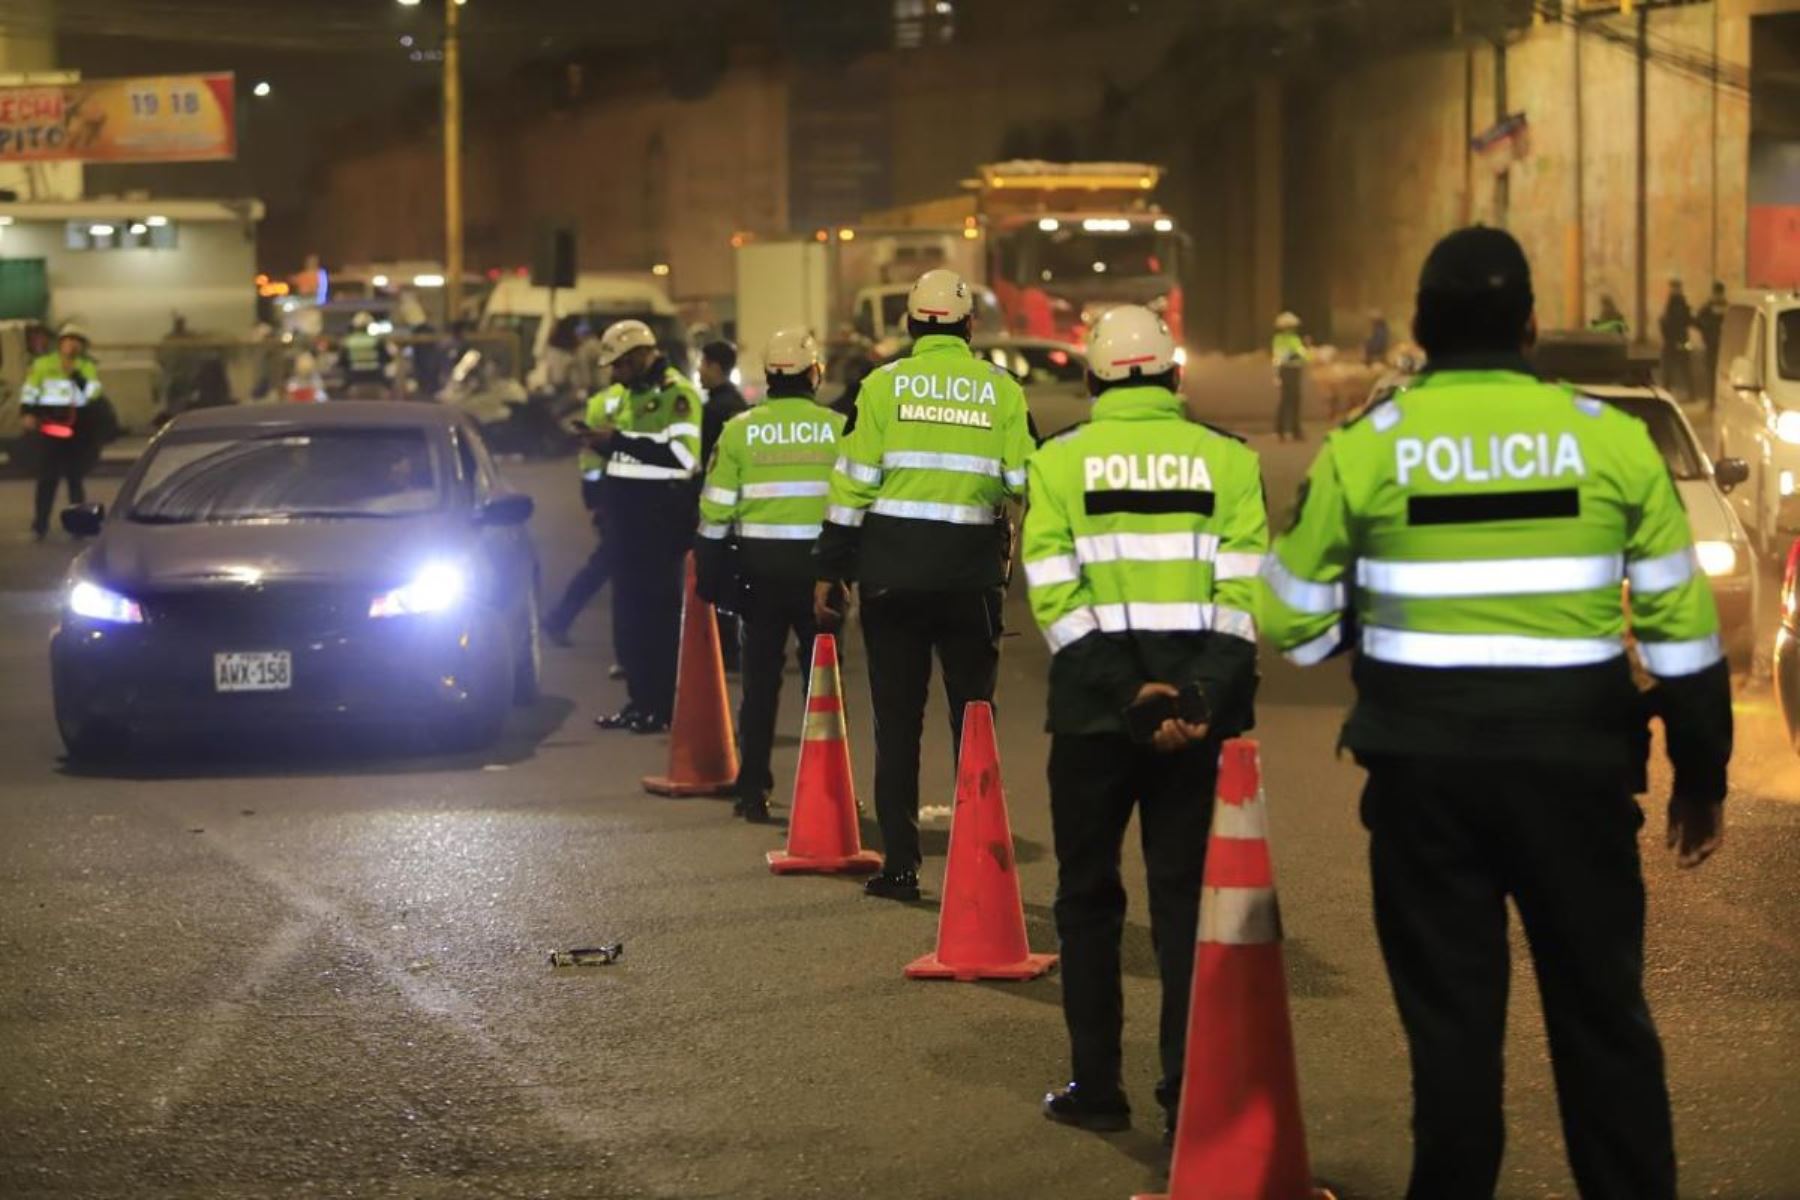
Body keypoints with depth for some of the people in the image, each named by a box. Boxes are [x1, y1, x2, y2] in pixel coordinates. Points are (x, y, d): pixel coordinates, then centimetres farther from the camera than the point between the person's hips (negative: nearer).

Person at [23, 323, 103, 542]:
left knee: (76, 477, 10)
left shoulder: (87, 368, 7)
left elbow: (92, 393, -7)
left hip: (78, 429, 2)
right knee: (47, 478, -4)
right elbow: (29, 390, 5)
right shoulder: (42, 364, 6)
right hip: (48, 427, -2)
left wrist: (75, 374, -14)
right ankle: (40, 525, -1)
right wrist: (28, 413, -7)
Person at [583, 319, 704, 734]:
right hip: (629, 518, 9)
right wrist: (606, 443, 7)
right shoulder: (631, 395, 18)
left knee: (659, 611, -5)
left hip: (661, 520, -9)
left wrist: (620, 441, -21)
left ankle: (664, 707, -1)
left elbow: (683, 456, -25)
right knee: (628, 612, 10)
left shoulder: (677, 394, -12)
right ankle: (639, 700, 18)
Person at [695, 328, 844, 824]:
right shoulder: (838, 428, -4)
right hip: (819, 561, -1)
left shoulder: (740, 429, -1)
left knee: (760, 674, 8)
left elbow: (716, 508, -1)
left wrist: (710, 569, 10)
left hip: (759, 561, 1)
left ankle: (753, 790, 7)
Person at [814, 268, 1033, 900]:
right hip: (972, 575, 1)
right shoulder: (1002, 389, 2)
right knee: (974, 720, 9)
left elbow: (854, 482, -3)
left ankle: (900, 864, 4)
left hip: (892, 571, -1)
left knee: (897, 722, 5)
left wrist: (830, 571, 2)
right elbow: (1024, 483, 1)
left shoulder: (885, 384, -1)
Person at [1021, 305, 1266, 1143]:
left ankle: (1096, 1087, 12)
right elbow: (1244, 588, -6)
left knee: (1089, 894, 11)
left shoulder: (1060, 460, 1)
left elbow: (1054, 591, -8)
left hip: (1094, 705, -1)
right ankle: (1189, 1087, 7)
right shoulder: (1226, 458, 4)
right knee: (1185, 892, 9)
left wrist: (1126, 690, -12)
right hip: (1200, 704, 1)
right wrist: (1203, 695, -12)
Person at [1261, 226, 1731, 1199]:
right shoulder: (1612, 441, -2)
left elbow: (1292, 621, 2)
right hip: (1575, 762, 0)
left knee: (1451, 1010, 9)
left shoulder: (1363, 451, -4)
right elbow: (1681, 627, 1)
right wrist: (1699, 776, 10)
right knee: (1601, 1008, 12)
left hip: (1426, 765, 0)